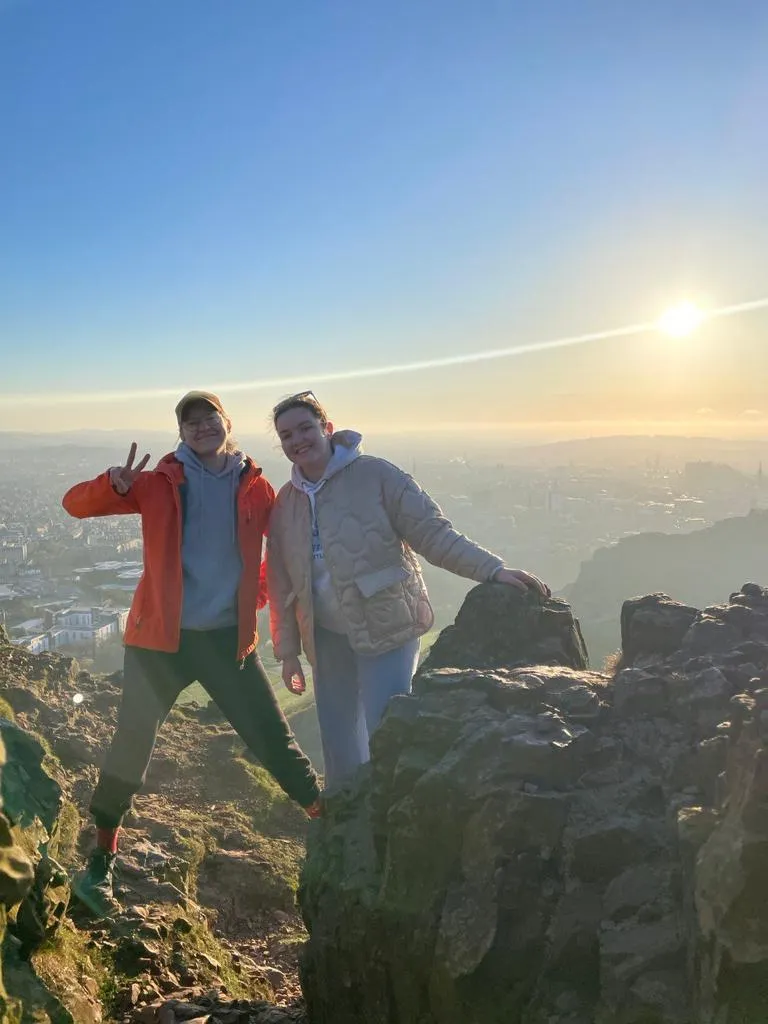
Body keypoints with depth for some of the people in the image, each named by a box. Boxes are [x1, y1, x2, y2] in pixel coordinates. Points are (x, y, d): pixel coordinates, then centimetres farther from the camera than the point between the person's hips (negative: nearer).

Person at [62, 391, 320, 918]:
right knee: (132, 747, 7)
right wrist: (115, 483, -24)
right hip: (161, 637, 0)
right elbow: (76, 504, -4)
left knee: (275, 739, 5)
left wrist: (257, 590, 3)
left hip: (230, 637, 1)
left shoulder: (257, 489, 2)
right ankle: (100, 865, 25)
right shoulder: (160, 484, -1)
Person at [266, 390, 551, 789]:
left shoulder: (374, 475, -11)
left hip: (386, 627, -5)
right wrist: (288, 650, 8)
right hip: (328, 637, 5)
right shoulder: (285, 502, 5)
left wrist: (493, 569, -27)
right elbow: (281, 583, 8)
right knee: (338, 740, 16)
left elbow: (432, 532, -15)